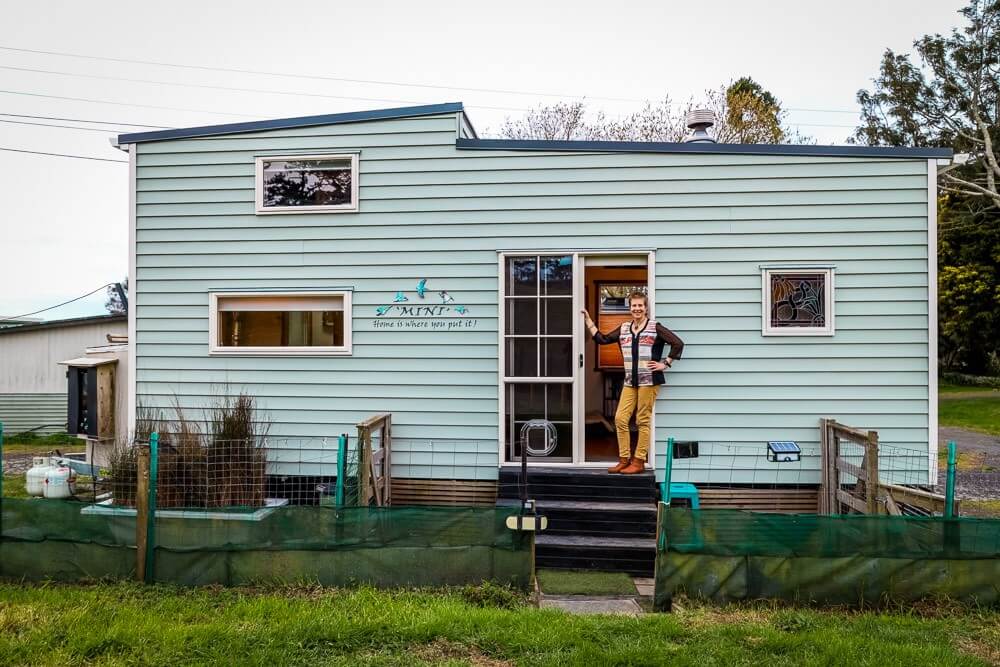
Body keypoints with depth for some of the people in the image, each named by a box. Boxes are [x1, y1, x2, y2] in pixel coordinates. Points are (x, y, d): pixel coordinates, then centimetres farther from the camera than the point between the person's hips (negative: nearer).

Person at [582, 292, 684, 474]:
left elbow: (678, 343, -6)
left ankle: (639, 462, 8)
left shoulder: (655, 328, -3)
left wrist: (665, 363, -8)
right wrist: (588, 320, 10)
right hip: (630, 382, 5)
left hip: (649, 381, -5)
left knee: (643, 421, -1)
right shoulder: (623, 329, 12)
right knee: (620, 419, 1)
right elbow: (602, 339, 13)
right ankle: (624, 460, 11)